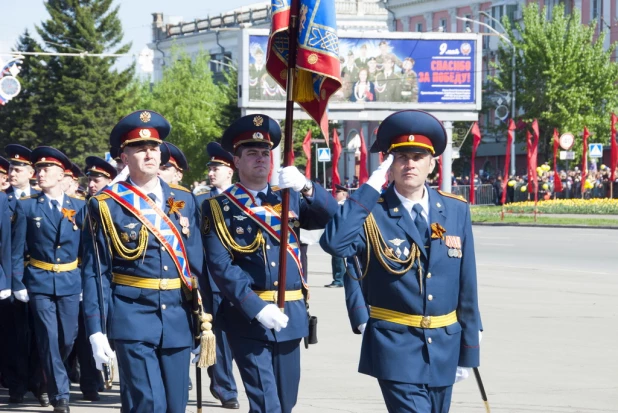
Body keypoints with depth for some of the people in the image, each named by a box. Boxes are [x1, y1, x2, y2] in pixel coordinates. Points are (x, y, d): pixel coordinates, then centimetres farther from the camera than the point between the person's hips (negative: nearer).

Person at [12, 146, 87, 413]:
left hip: (70, 281, 2)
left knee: (68, 338, 5)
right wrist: (18, 283, -6)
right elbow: (18, 249, 0)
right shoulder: (26, 207, 1)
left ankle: (52, 377, 33)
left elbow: (86, 247, 6)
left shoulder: (78, 207, 4)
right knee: (49, 338, -5)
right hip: (39, 281, -2)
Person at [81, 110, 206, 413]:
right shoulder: (106, 205, -2)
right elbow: (95, 272, -4)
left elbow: (198, 262, 10)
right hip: (132, 318, -4)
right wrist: (96, 330, -9)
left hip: (178, 319, 4)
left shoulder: (184, 201, 9)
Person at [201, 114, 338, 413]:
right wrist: (257, 308, -20)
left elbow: (332, 217, -5)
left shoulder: (289, 199, 12)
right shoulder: (219, 208, 1)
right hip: (248, 317, -4)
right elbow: (220, 265, -10)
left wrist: (306, 187, -23)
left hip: (290, 315, 4)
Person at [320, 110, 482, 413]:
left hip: (444, 346, 5)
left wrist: (469, 348, 9)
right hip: (396, 345, -5)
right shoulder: (372, 212, -8)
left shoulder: (456, 210, 4)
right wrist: (370, 188, -23)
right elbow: (334, 243, -29)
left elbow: (466, 284, 8)